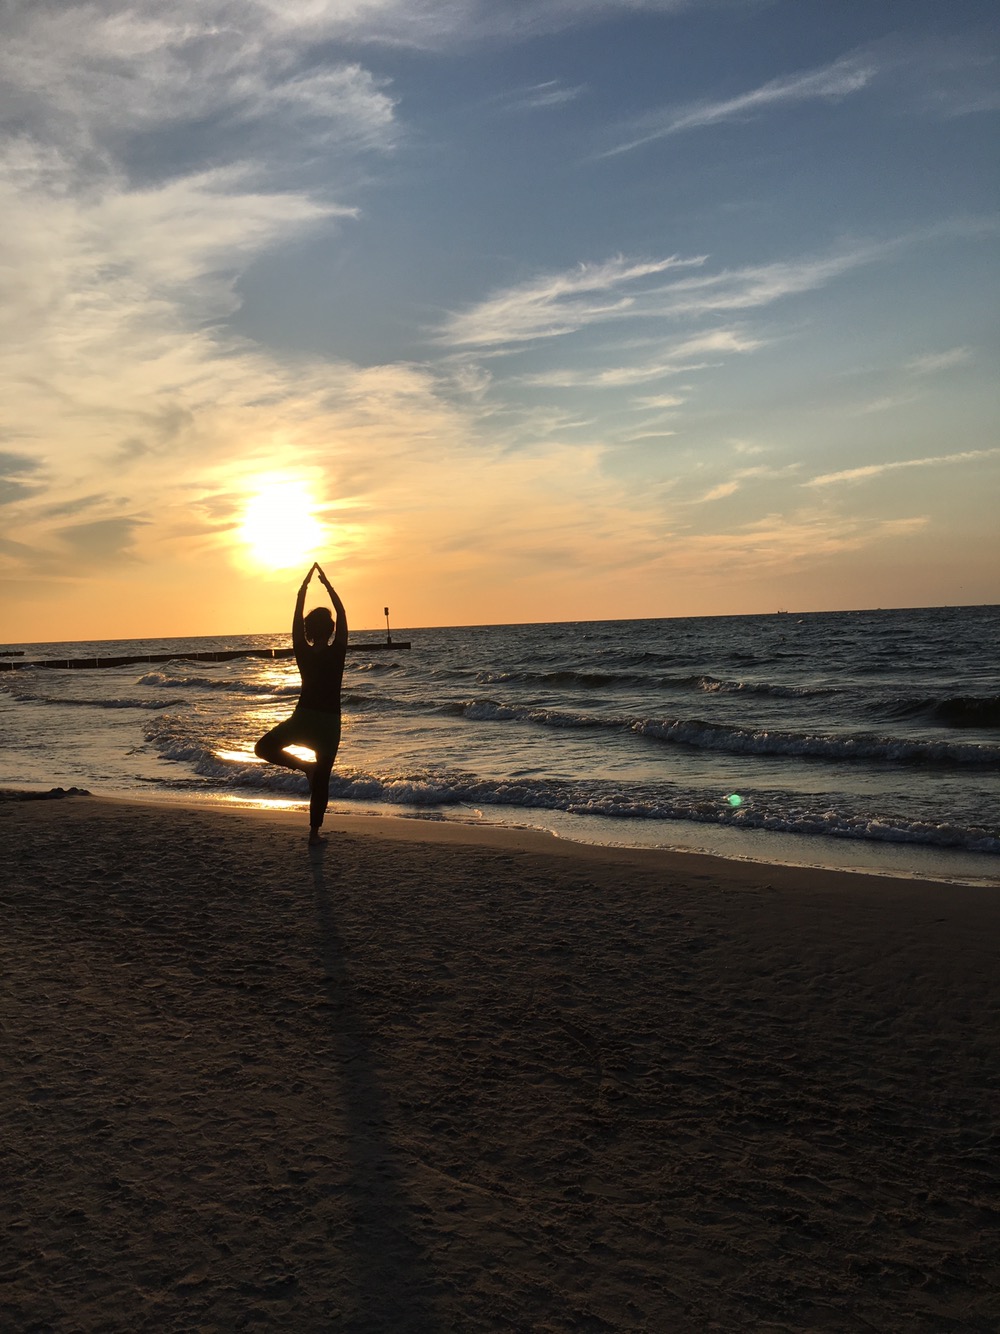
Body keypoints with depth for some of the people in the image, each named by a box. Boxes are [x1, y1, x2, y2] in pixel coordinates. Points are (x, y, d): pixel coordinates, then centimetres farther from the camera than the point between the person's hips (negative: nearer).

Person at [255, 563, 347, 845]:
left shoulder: (303, 653, -6)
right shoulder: (337, 653, -9)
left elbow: (297, 617, 3)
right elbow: (342, 614, 0)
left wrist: (305, 584, 9)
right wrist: (327, 584, 5)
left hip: (303, 718, 0)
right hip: (329, 722, 0)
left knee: (264, 747, 20)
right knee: (322, 779, 8)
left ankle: (305, 766, 2)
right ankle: (315, 832, 9)